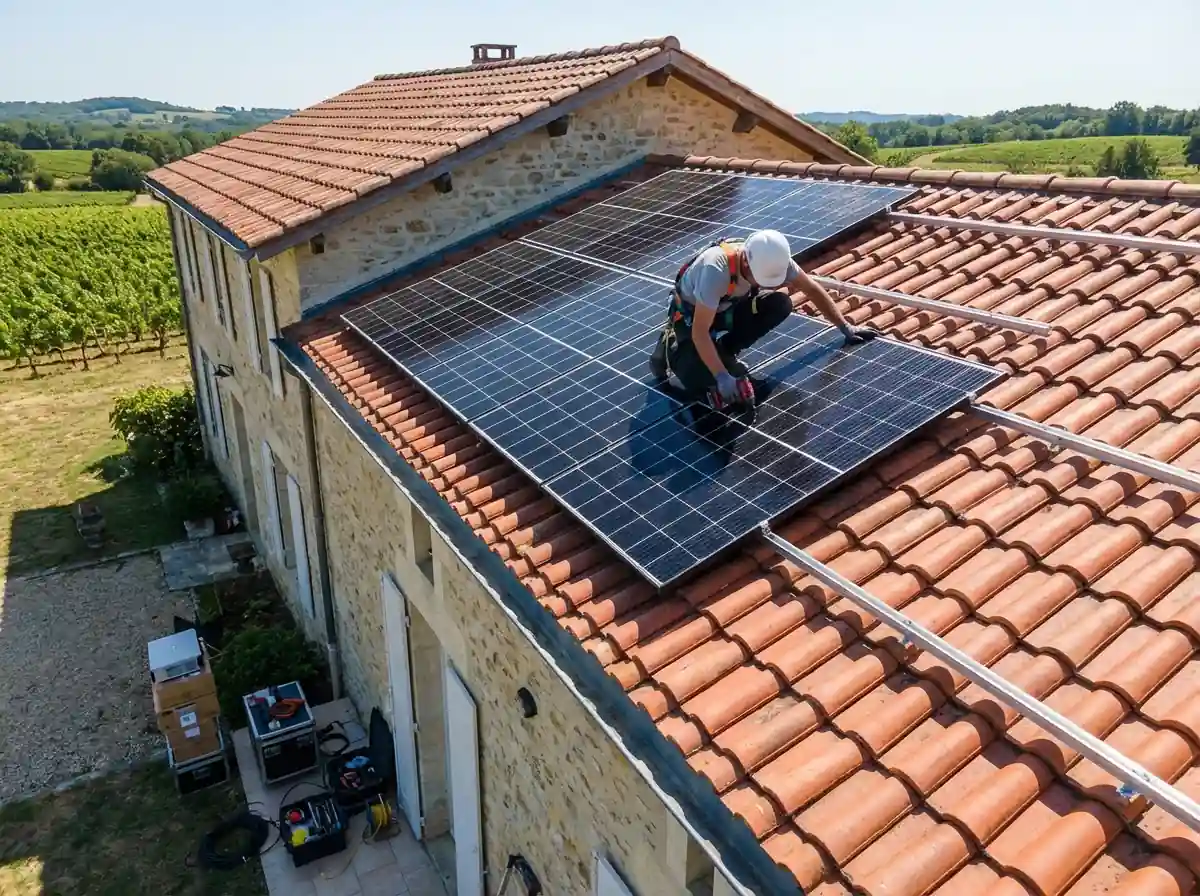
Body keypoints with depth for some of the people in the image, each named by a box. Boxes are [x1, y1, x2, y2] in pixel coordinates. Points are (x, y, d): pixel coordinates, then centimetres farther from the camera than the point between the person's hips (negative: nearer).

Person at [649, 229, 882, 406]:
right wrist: (722, 377, -41)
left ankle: (723, 351, -2)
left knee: (780, 304, -19)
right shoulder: (716, 270, -40)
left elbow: (812, 289, -8)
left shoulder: (772, 260, -23)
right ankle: (671, 347, 6)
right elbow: (699, 332, -37)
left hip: (728, 308, 6)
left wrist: (845, 327, -9)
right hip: (689, 314, -5)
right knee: (699, 380, -27)